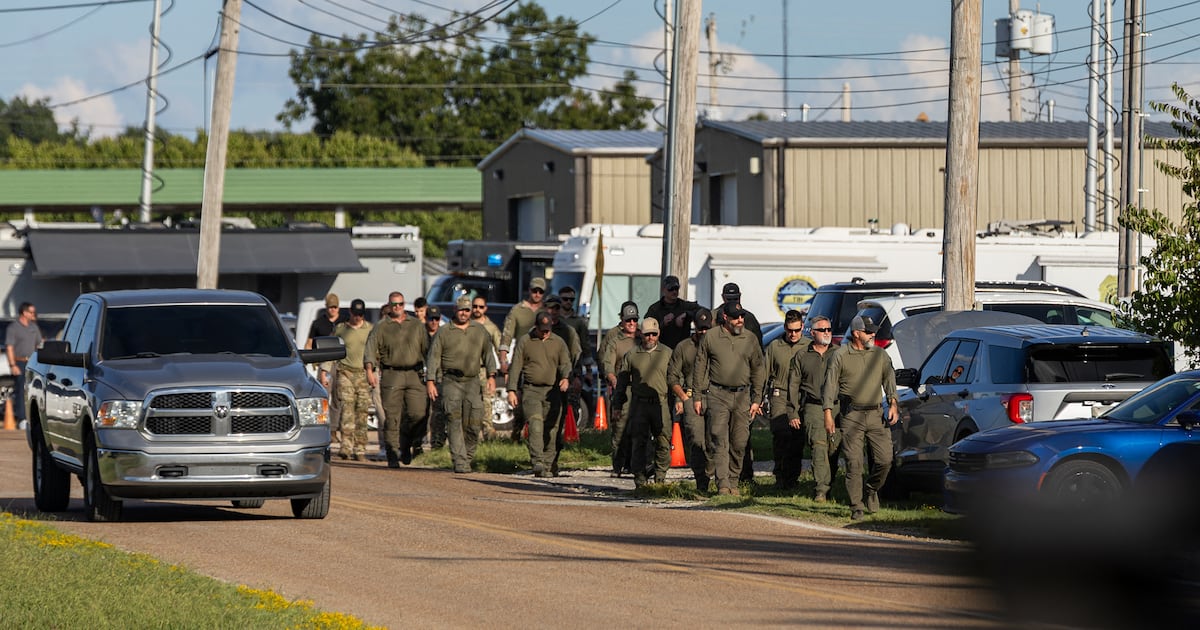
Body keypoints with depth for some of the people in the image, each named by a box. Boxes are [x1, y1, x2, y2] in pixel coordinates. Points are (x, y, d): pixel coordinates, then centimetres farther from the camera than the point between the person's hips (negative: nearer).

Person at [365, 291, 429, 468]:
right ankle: (392, 455, -1)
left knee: (418, 413, -8)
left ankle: (405, 446, 15)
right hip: (391, 375, -2)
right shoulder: (381, 328, 8)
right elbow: (371, 349, -1)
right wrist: (369, 370, -16)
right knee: (392, 417, -5)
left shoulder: (416, 325, 15)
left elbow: (427, 348, 15)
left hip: (414, 375, 2)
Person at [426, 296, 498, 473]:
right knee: (455, 422, -13)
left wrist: (491, 375, -1)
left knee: (473, 424, -2)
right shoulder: (444, 332, 5)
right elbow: (433, 357, 3)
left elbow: (488, 354, 13)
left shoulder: (480, 331, 13)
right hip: (450, 381, -2)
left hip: (472, 382, 2)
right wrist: (430, 381, -6)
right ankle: (459, 461, -16)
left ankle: (467, 457, 16)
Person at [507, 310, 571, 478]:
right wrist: (511, 390, -3)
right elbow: (515, 366, 4)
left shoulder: (558, 342, 11)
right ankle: (537, 462, -30)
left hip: (552, 391, 3)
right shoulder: (524, 341, 5)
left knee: (550, 430, 3)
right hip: (530, 390, -3)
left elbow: (565, 363, 7)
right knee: (535, 424, -20)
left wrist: (565, 377, -16)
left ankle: (547, 466, 12)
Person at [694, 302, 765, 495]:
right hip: (717, 394, -2)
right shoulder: (710, 338, 2)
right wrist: (698, 397, 3)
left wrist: (756, 399, 9)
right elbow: (700, 369, 7)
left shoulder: (750, 340, 8)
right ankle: (723, 484, -14)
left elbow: (757, 370, 13)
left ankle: (733, 483, 13)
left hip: (742, 396, 2)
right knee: (719, 441, -10)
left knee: (739, 443, 3)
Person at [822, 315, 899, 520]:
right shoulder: (840, 356, 2)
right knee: (853, 463, -5)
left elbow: (889, 378, 13)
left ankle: (872, 489, 24)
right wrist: (828, 414, -6)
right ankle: (856, 507, 1)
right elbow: (829, 385, 1)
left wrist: (892, 403, -3)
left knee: (884, 459, -4)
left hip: (876, 414, 3)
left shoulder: (880, 355, 12)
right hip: (851, 416, -3)